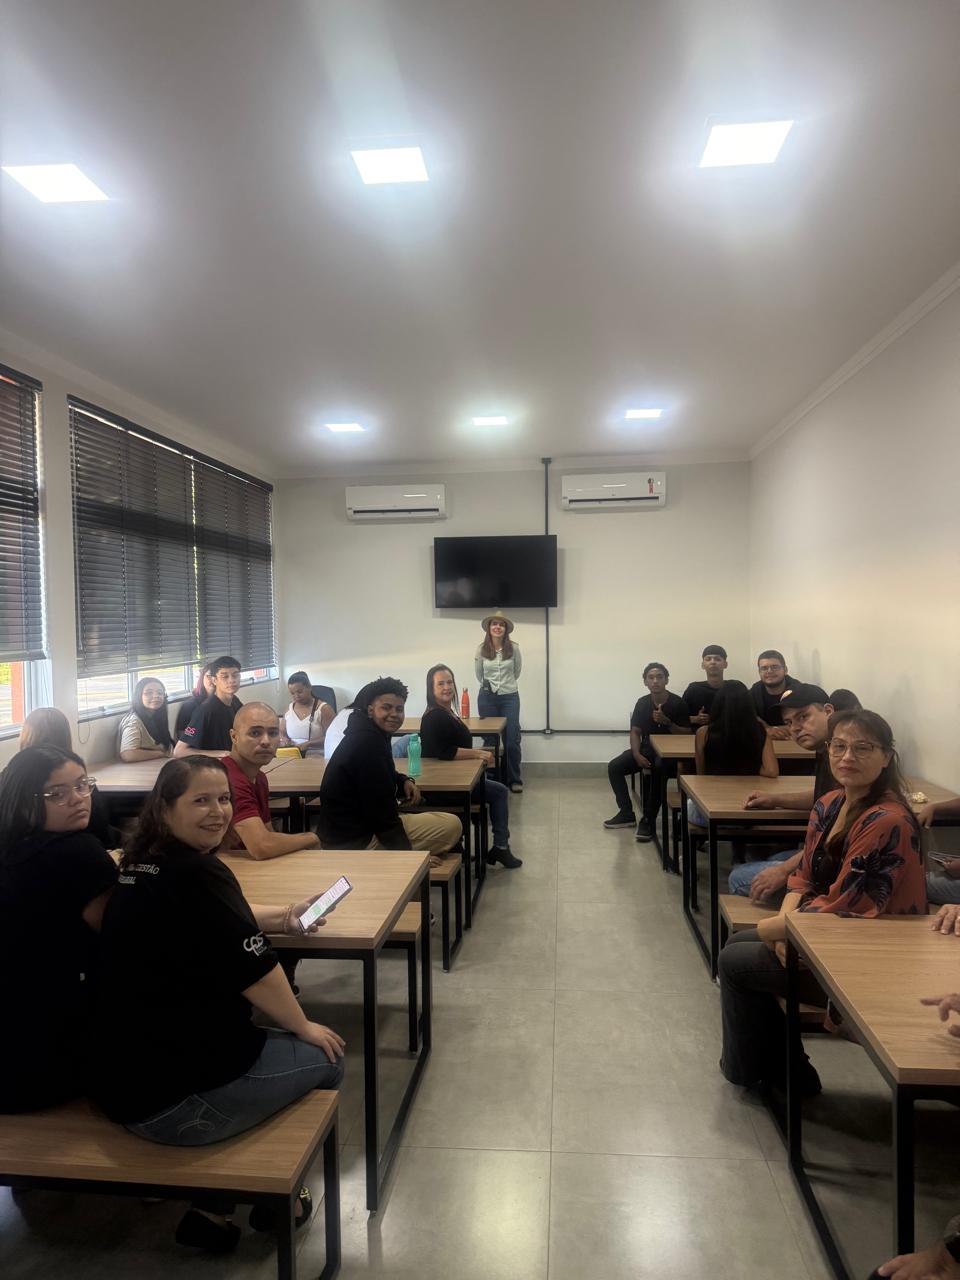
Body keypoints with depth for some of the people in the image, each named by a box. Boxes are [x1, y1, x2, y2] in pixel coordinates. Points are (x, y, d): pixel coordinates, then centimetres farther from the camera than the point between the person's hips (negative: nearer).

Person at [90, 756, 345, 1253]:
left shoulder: (142, 864, 6)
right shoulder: (196, 873, -25)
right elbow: (253, 969, -20)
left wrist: (284, 917, 13)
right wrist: (304, 1027, -4)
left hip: (121, 1076, 9)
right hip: (172, 1095, -9)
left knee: (277, 1040, 27)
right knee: (324, 1057, 10)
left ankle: (213, 1204, 30)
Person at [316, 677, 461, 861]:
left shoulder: (368, 734, 10)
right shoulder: (367, 742, -22)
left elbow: (385, 776, 26)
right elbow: (379, 810, -23)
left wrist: (404, 782, 3)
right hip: (355, 841, -11)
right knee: (452, 826, -11)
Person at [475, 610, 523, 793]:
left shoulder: (514, 648, -5)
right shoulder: (481, 650, -4)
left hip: (510, 697, 0)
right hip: (487, 698, 1)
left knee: (512, 741, 0)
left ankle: (514, 779, 13)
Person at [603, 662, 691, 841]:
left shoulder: (678, 703, -9)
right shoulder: (642, 703, 4)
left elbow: (688, 734, -8)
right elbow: (635, 732, 5)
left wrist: (667, 722, -22)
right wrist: (637, 754, -12)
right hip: (646, 749, 5)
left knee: (657, 769, -37)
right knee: (614, 767, -14)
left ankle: (648, 820, -24)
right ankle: (626, 813, 1)